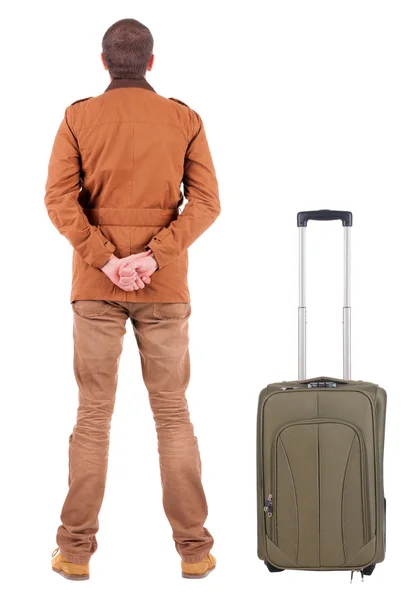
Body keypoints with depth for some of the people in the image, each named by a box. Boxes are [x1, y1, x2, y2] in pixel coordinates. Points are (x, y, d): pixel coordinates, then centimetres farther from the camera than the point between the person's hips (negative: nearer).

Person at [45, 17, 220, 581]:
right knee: (173, 414, 7)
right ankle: (193, 549, 8)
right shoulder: (184, 120, 3)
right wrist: (155, 255, -12)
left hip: (95, 284, 0)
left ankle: (76, 550, 8)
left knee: (93, 417, 6)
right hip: (165, 287, 0)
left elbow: (60, 198, -8)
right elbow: (205, 201, -6)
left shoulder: (78, 118, 1)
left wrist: (104, 259, -11)